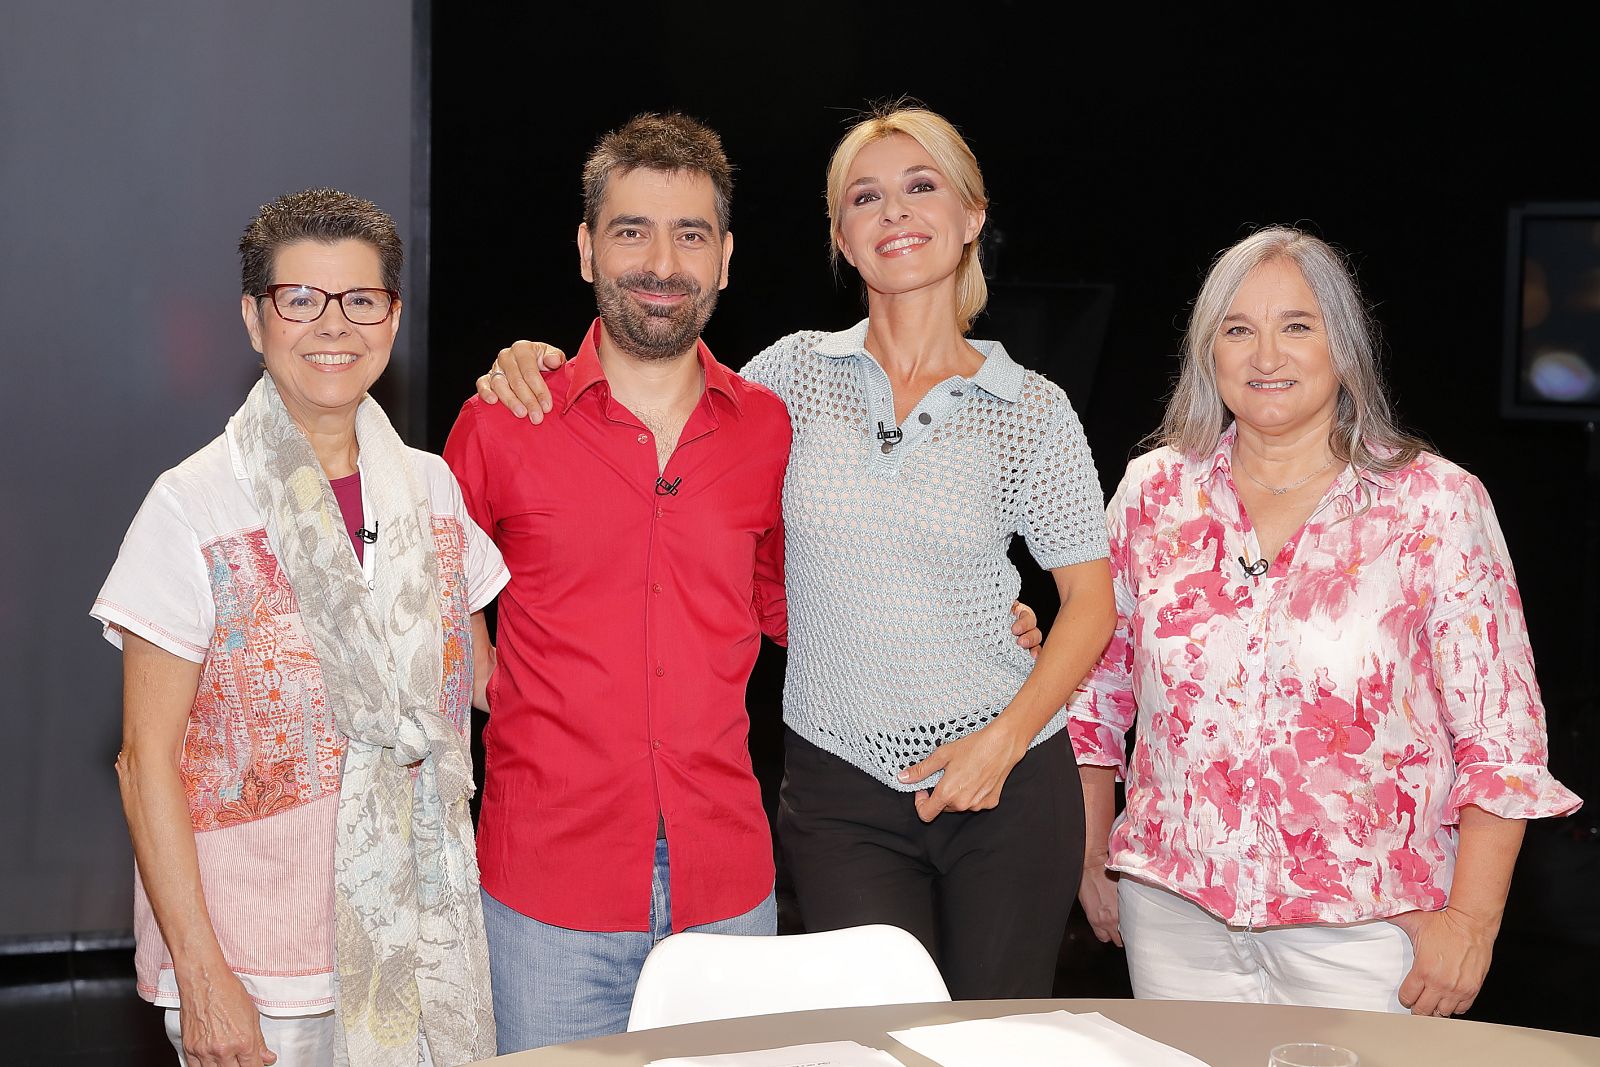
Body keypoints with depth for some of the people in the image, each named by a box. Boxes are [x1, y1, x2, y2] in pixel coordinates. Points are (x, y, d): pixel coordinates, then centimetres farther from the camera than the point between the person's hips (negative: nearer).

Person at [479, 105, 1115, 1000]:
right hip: (841, 789, 0)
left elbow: (1091, 599, 3)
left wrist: (1005, 739, -9)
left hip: (1008, 785, 0)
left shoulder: (1032, 410, 0)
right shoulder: (796, 373, 1)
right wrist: (533, 367, -6)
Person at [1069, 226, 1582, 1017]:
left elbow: (1501, 733, -5)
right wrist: (1092, 856, 13)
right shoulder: (1153, 492, 4)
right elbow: (1098, 688, 14)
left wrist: (1470, 919, -10)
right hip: (1176, 913, 3)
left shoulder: (1435, 502, -4)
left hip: (1364, 923, -2)